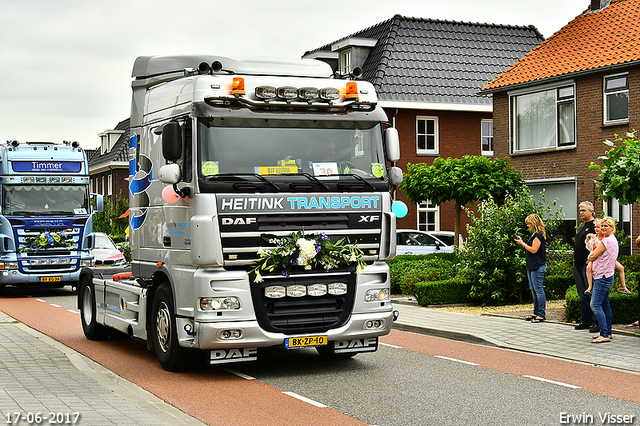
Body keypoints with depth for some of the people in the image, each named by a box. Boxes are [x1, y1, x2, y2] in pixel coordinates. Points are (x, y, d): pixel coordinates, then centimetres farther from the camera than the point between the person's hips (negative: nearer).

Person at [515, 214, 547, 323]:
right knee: (533, 290, 14)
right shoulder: (535, 234, 17)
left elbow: (534, 250, -18)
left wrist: (523, 244, -10)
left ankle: (541, 314, -5)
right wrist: (522, 242, 11)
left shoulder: (539, 235, -14)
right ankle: (536, 312, 21)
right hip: (532, 266, 11)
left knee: (539, 290, -8)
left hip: (538, 266, -11)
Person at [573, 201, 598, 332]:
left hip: (588, 264, -9)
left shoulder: (595, 225, -9)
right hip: (578, 265, 9)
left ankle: (596, 322, -5)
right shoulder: (583, 226, 20)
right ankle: (585, 320, 19)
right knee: (583, 294, 13)